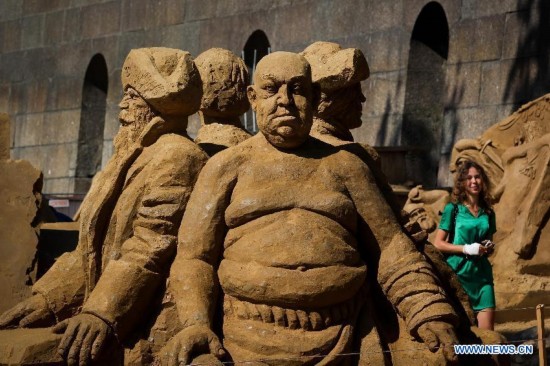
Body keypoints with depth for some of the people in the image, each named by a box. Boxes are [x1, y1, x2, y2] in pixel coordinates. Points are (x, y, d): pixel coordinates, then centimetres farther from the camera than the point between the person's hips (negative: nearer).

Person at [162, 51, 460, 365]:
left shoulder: (345, 166, 13)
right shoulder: (227, 167, 9)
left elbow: (391, 249, 10)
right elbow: (195, 257, 4)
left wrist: (431, 314, -3)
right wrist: (196, 324, -14)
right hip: (250, 339, -1)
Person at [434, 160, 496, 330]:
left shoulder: (488, 212, 12)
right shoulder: (453, 209, -1)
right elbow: (438, 244, -4)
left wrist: (488, 247, 2)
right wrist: (466, 249, -12)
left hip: (482, 273, 4)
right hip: (459, 272, -4)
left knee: (487, 330, -4)